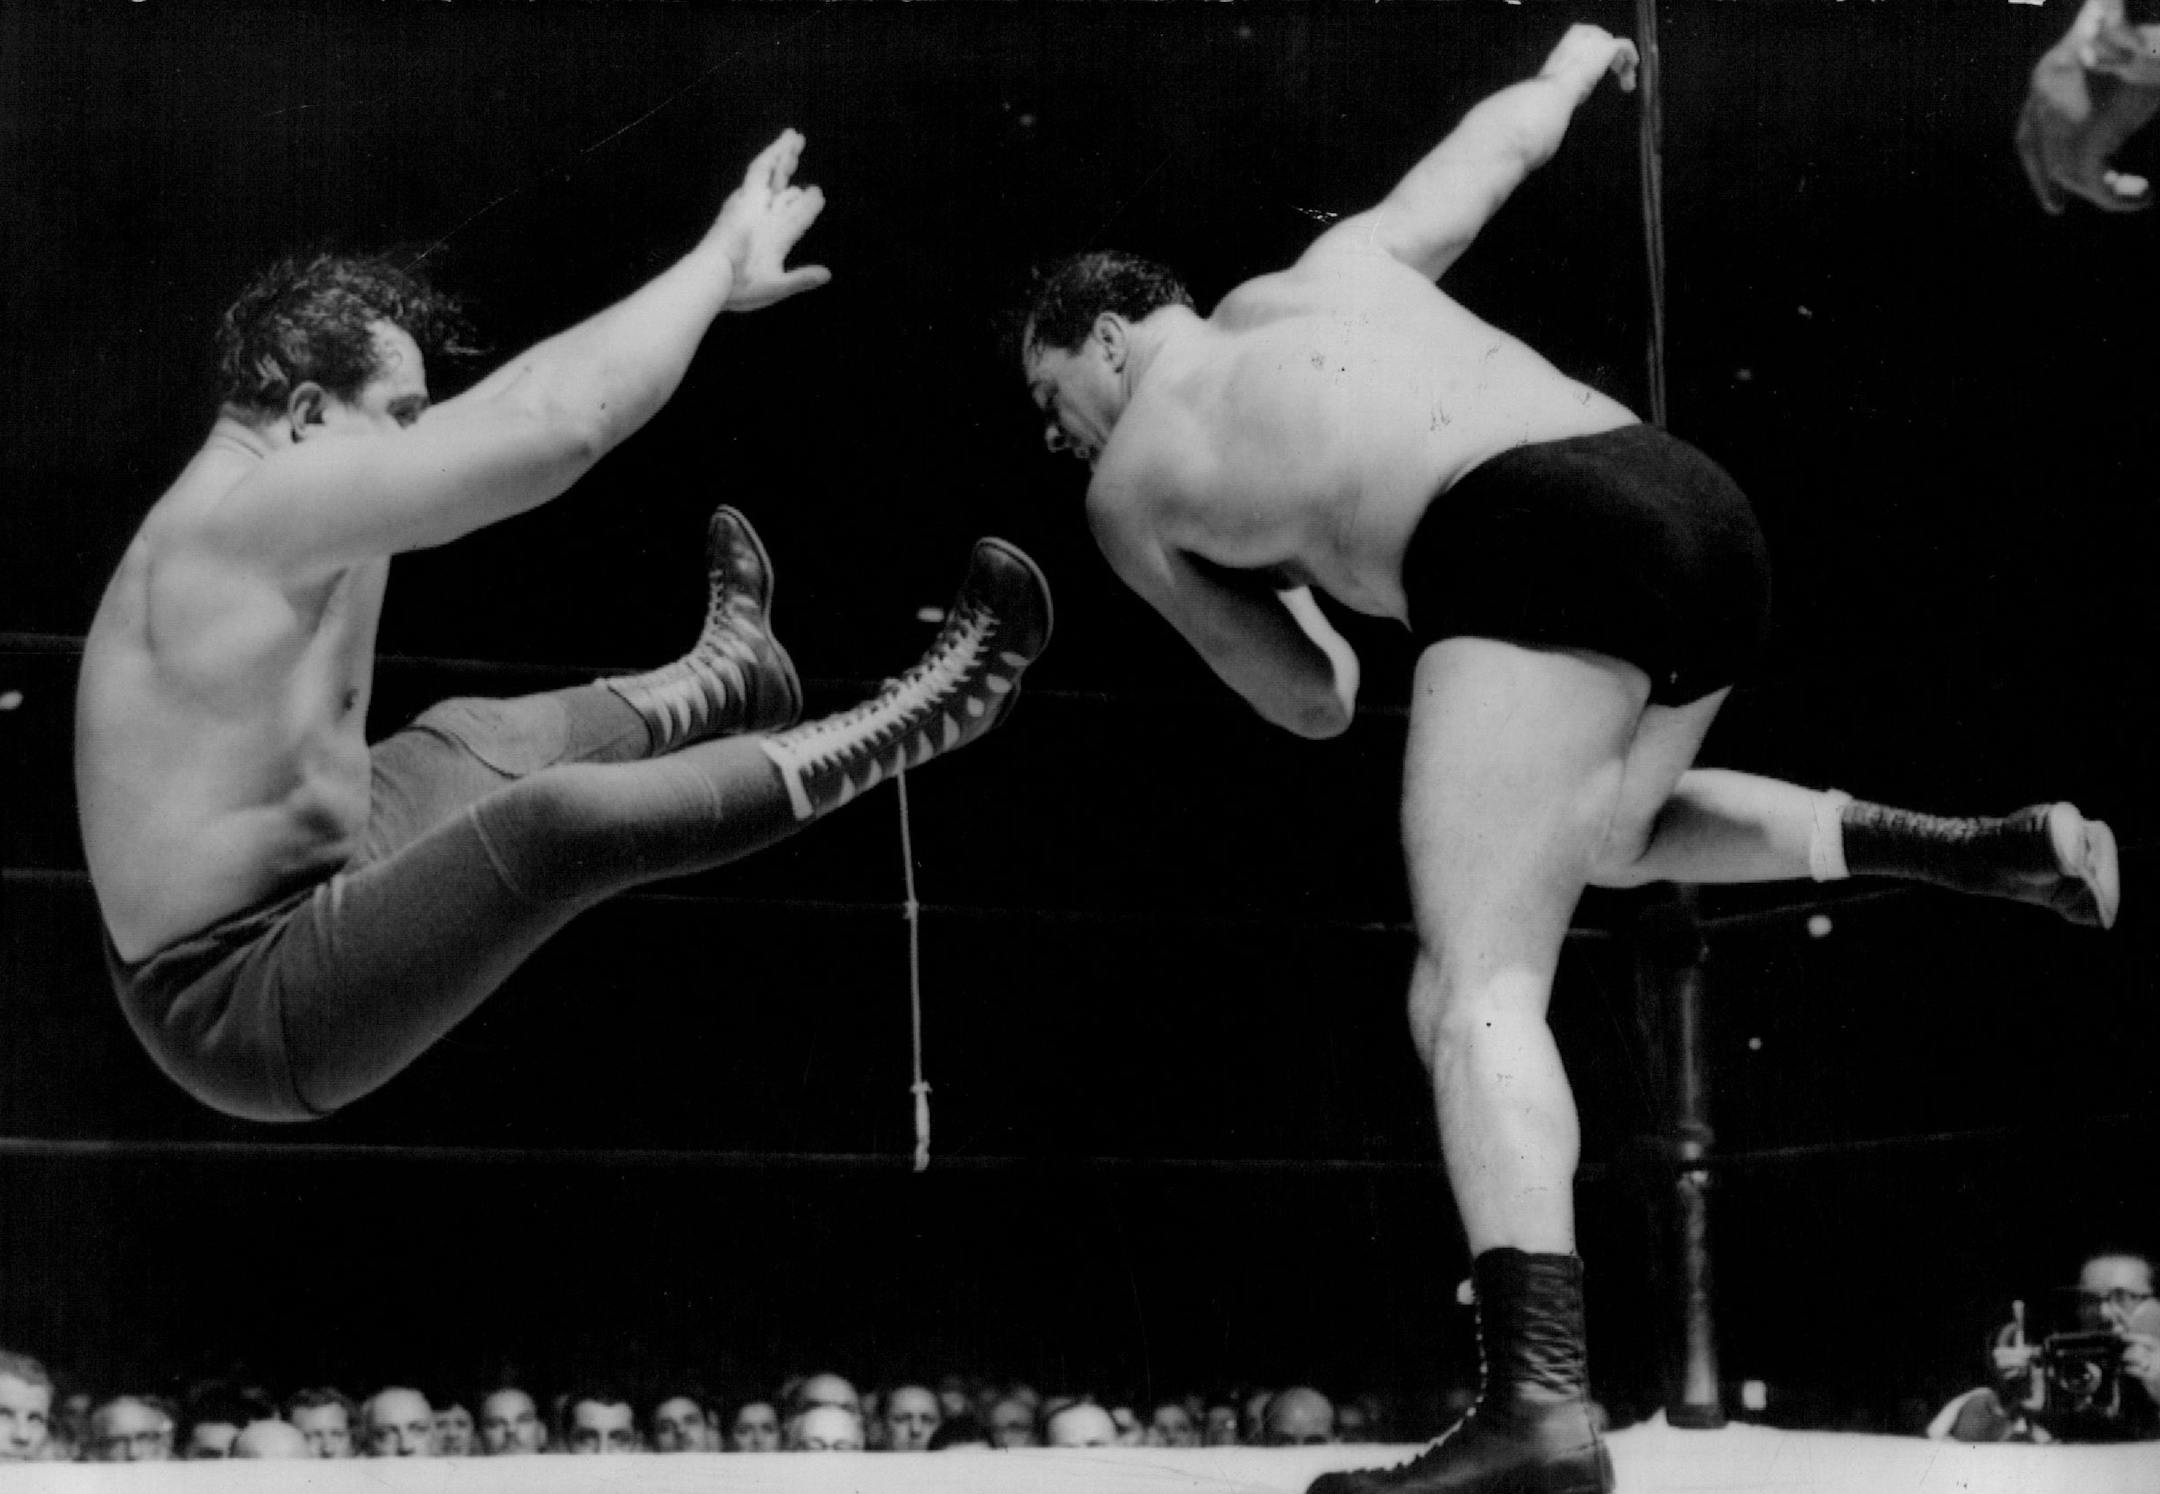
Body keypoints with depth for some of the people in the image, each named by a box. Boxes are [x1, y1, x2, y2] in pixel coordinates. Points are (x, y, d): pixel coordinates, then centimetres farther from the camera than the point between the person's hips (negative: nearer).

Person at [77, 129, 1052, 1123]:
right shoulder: (259, 506, -22)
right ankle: (912, 724, -13)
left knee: (466, 742, 30)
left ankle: (727, 675, 54)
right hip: (248, 1013, -11)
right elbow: (565, 424, -25)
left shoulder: (253, 504, 9)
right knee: (560, 816, -25)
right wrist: (724, 261, -12)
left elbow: (509, 401, 15)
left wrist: (710, 275, 14)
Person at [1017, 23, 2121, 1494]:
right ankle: (1984, 846, 22)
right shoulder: (1333, 270, 26)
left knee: (1476, 991, -14)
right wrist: (1575, 59, 60)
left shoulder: (1130, 489, 15)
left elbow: (1313, 702, 21)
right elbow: (1510, 136, 38)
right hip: (1704, 505, 7)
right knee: (1595, 835, 35)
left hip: (1536, 544, -7)